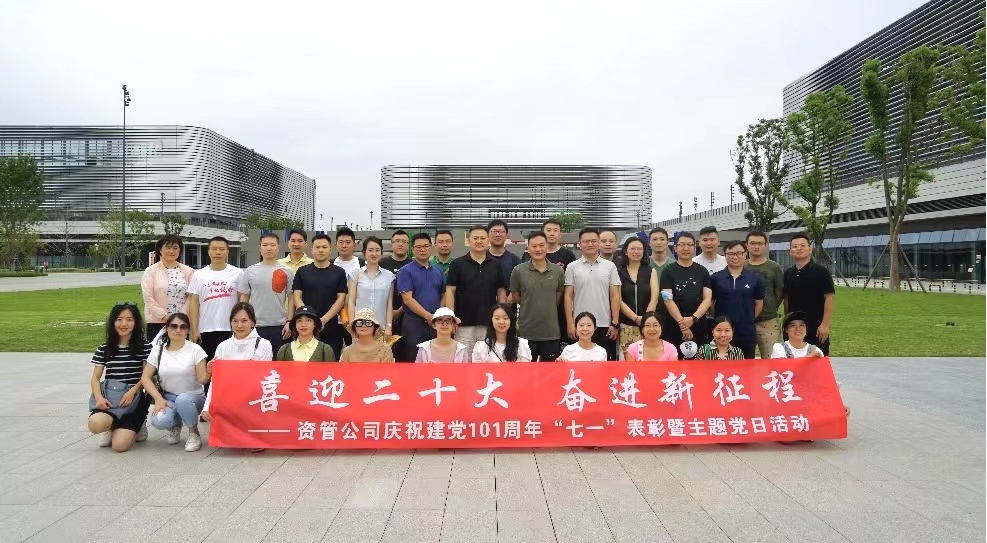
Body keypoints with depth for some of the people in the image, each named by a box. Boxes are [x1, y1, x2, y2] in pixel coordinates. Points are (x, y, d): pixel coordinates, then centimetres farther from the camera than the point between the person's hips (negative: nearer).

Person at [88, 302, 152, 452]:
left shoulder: (144, 347, 1)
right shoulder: (104, 349, 10)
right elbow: (95, 378, 5)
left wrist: (132, 391, -19)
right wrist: (99, 397, -13)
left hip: (134, 400, -3)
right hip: (110, 401, 3)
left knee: (119, 445, -20)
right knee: (95, 424, -31)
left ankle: (136, 427, 15)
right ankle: (112, 428, 6)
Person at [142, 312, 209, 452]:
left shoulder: (195, 350, -7)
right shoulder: (158, 350, 2)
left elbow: (202, 380, -12)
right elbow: (145, 378, 0)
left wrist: (208, 372, -36)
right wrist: (158, 398, -14)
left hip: (193, 396, -2)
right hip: (168, 397, 2)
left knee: (183, 399, -38)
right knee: (158, 421, -29)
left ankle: (194, 434, -10)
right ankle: (176, 424, 10)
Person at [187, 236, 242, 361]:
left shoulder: (237, 273, 1)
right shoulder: (199, 275, 5)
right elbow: (193, 303, 4)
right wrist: (194, 330, -2)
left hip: (231, 330, -1)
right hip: (205, 331, 1)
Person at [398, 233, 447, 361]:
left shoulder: (438, 272, 13)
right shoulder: (406, 271, -4)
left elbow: (443, 296, 14)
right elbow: (407, 299, -12)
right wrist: (429, 316, -17)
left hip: (436, 323, 5)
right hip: (414, 322, -5)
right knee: (413, 359, 0)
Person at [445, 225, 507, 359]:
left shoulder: (496, 265, 7)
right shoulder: (458, 264, 0)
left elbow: (501, 291, 9)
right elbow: (450, 291, -2)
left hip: (489, 324, 2)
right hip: (464, 323, -2)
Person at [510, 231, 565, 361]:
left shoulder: (558, 271, 1)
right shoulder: (518, 271, -4)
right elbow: (515, 297, 5)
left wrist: (548, 310, 11)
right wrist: (529, 310, 8)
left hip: (551, 332, 2)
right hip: (526, 332, -1)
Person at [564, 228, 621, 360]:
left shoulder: (610, 266, 5)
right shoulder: (572, 267, 3)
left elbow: (615, 296, 4)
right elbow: (568, 297, 2)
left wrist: (615, 323, -2)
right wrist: (570, 324, -4)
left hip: (604, 325, 1)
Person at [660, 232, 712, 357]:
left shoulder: (702, 271, 9)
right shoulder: (668, 271, 1)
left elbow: (707, 298, 2)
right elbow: (668, 300, -7)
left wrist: (693, 318, -14)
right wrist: (682, 323, -16)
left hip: (699, 326, 2)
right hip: (674, 327, -2)